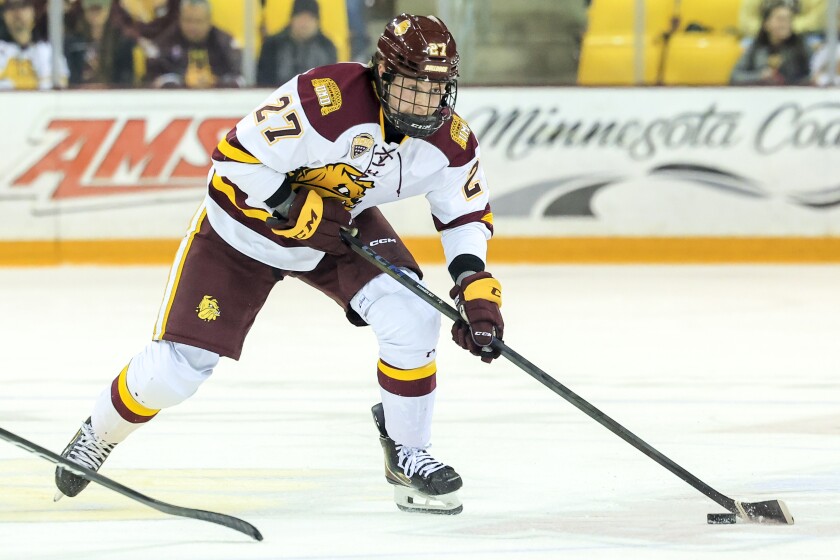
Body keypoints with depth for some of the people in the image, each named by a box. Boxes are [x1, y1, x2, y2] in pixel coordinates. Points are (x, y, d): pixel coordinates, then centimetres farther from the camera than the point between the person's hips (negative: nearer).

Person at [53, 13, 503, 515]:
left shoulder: (449, 140, -17)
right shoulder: (325, 99, -36)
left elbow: (468, 212, -1)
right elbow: (238, 158, -30)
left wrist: (476, 287, -14)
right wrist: (296, 209, -32)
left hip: (345, 222, 4)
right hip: (247, 220, -4)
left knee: (412, 318, -20)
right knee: (176, 369, -5)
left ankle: (407, 451, 2)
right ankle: (100, 434, 26)